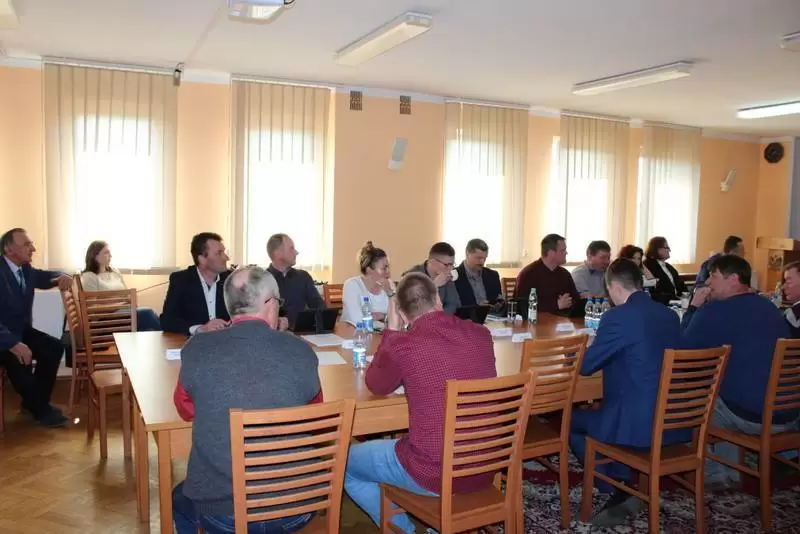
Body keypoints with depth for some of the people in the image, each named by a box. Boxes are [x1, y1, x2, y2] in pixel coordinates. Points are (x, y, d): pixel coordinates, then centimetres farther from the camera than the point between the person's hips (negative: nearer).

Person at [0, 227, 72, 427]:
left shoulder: (26, 269, 2)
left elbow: (47, 277, 22)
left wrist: (62, 277, -4)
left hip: (22, 330, 8)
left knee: (54, 347, -11)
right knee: (19, 358, -32)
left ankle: (34, 401, 7)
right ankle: (40, 410, -7)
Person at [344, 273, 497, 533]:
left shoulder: (403, 345, -19)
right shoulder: (481, 334, -3)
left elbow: (376, 386, 3)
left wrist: (391, 331, 7)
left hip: (433, 474, -6)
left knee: (345, 463, 19)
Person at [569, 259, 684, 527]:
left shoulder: (618, 316, -15)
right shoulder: (670, 314, 8)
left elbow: (585, 365, -7)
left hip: (639, 424, -8)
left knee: (572, 420, 15)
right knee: (591, 414, 29)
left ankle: (618, 490, 15)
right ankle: (627, 486, 26)